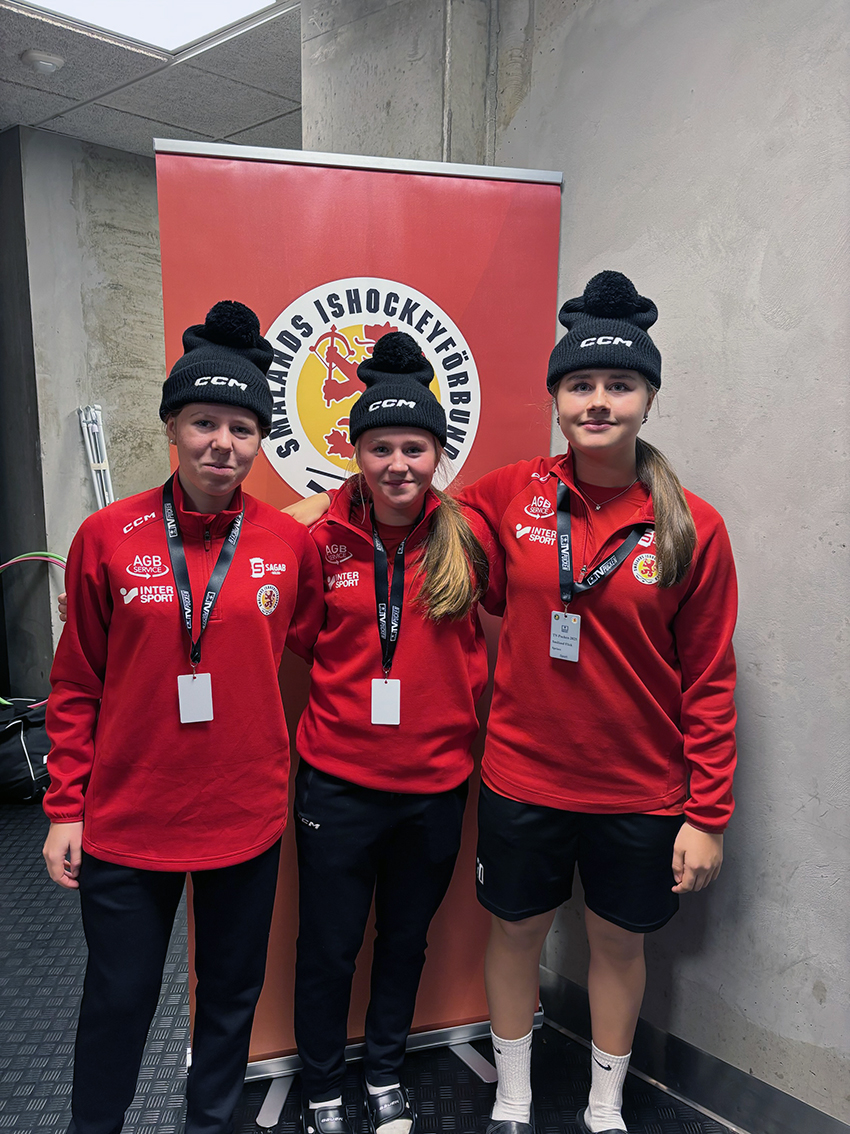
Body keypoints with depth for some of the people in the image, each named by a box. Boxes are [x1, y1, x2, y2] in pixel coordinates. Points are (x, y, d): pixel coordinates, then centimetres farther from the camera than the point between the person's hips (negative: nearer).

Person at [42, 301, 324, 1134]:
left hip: (246, 815, 1)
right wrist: (64, 807, 0)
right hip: (126, 818, -1)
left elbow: (318, 656, 7)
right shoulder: (107, 537, -7)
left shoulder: (290, 544, -5)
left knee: (231, 989, 20)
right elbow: (77, 686, -1)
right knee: (117, 998, 16)